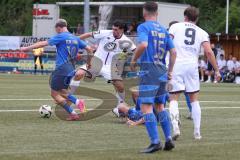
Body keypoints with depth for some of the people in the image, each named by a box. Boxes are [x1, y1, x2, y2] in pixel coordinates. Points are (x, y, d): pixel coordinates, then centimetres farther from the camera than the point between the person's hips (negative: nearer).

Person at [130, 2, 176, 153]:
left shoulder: (143, 27, -5)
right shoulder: (164, 30, 14)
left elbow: (143, 45, -23)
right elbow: (173, 52, 10)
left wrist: (134, 60, -9)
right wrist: (170, 72, 18)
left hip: (148, 70, -7)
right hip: (162, 72, 7)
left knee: (146, 107, -7)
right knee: (160, 106, 17)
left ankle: (155, 142, -15)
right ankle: (169, 139, 12)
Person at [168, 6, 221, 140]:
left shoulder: (176, 27, 8)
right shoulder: (202, 33, 11)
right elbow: (209, 52, -1)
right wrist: (217, 70, 3)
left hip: (176, 64, -2)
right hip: (192, 65, 2)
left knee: (174, 98, 3)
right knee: (194, 100, 14)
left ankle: (175, 126, -18)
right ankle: (197, 132, 12)